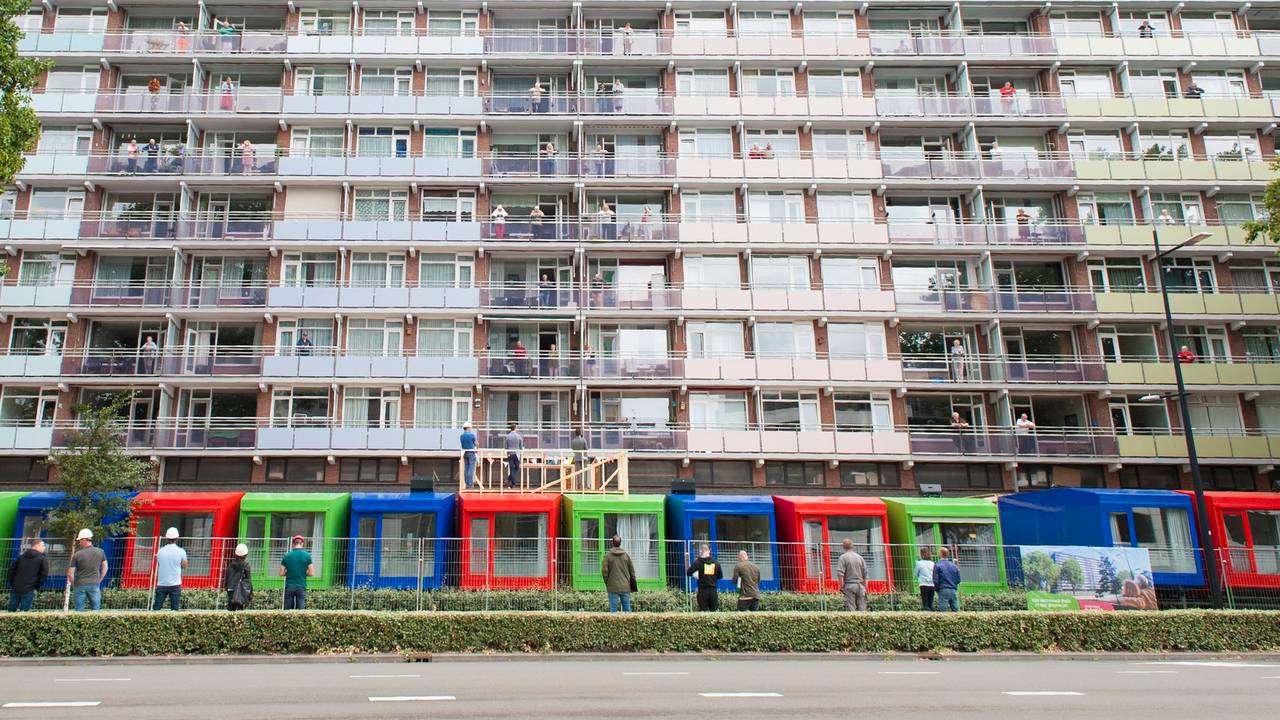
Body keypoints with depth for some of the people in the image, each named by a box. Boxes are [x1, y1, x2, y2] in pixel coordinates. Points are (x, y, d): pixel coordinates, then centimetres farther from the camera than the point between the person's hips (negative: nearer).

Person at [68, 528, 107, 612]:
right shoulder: (100, 552, 0)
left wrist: (73, 585, 10)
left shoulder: (77, 555, -8)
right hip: (94, 585, 2)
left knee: (79, 611, 7)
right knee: (96, 610, 7)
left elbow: (70, 573, -4)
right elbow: (105, 568, 8)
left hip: (80, 585, -2)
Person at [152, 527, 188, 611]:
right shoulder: (181, 551, -6)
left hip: (161, 584, 2)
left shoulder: (160, 551, 1)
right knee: (175, 609, 2)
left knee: (156, 608, 7)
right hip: (175, 584, -2)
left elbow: (157, 567, 9)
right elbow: (184, 566, 4)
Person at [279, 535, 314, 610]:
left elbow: (281, 573, 2)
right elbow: (311, 573, -5)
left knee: (287, 610, 7)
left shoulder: (286, 556, 1)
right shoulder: (307, 555, -3)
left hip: (289, 587, 1)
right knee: (300, 609, 0)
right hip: (301, 587, -1)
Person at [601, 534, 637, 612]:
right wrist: (633, 586, 14)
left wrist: (607, 583, 8)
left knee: (613, 609, 1)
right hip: (625, 587, 2)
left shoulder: (608, 555, -5)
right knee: (627, 609, 7)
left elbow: (604, 571, -7)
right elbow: (632, 571, 6)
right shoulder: (626, 555, 2)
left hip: (613, 587, -2)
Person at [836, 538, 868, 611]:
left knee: (851, 609, -3)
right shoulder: (860, 557, 10)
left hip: (849, 585, -4)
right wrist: (865, 587, 18)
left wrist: (841, 586, -5)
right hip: (860, 585, 4)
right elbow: (865, 574, 12)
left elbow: (840, 573, -11)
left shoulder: (843, 557, -4)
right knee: (862, 608, 5)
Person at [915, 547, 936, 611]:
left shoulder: (919, 563, -4)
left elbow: (916, 574, 6)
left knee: (925, 604, -3)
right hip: (932, 585, 4)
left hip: (924, 585, -4)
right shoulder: (932, 563, 7)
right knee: (930, 603, 10)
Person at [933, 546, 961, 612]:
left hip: (943, 590, -4)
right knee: (955, 611, 6)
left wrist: (937, 589, 7)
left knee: (943, 611, -4)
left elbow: (935, 580, -8)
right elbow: (958, 580, 10)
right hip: (954, 591, 4)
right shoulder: (954, 566, 9)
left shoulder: (937, 565, -5)